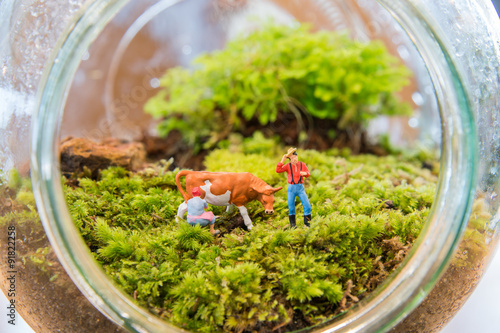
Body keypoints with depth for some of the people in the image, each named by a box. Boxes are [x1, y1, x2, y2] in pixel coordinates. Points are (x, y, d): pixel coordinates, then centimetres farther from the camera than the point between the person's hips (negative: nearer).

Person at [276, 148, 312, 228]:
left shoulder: (302, 164, -1)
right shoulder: (288, 165, -5)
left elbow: (308, 173, 9)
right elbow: (278, 170, -16)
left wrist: (305, 173, -14)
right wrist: (282, 161, -21)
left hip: (300, 188, 1)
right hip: (291, 188, -1)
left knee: (307, 205, -5)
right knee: (291, 207, 5)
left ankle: (306, 222, 11)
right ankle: (292, 224, 22)